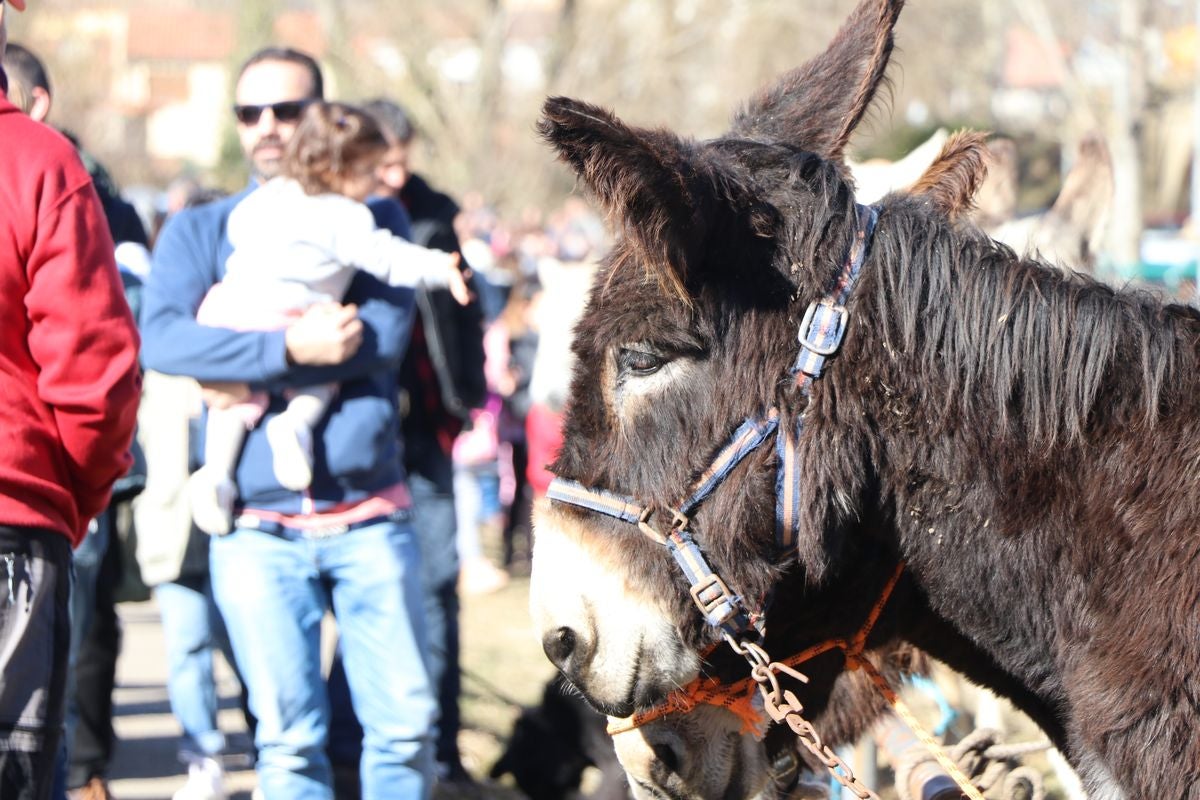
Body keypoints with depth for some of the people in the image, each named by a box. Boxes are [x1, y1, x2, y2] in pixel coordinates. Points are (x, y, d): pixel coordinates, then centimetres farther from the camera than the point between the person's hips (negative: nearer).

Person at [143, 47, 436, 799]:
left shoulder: (372, 219, 10)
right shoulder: (200, 230, 9)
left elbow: (386, 331, -9)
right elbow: (161, 338, -10)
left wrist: (247, 376, -13)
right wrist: (289, 348, -19)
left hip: (370, 518, 0)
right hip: (258, 526, 0)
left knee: (405, 722, -1)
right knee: (289, 736, 0)